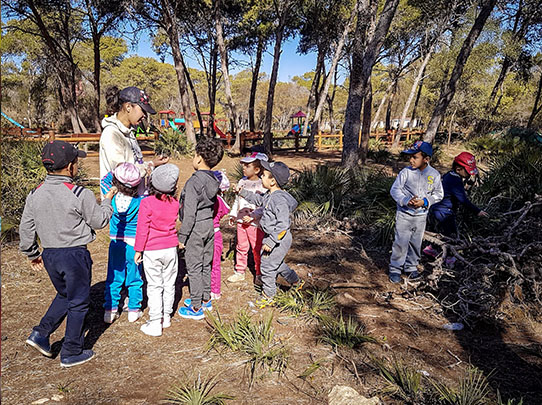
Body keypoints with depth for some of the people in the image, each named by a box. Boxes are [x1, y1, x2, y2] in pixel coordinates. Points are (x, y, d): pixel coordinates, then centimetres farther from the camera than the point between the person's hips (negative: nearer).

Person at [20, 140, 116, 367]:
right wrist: (107, 201, 9)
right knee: (78, 303, 10)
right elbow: (99, 221, -7)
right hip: (74, 255, -6)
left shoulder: (35, 194, 0)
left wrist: (32, 254, 19)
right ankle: (71, 354, 20)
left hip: (49, 255, 6)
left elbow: (25, 229, 6)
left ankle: (41, 333, 20)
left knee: (65, 295, 28)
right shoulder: (80, 194, -19)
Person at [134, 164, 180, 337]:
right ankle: (166, 317, 28)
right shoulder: (175, 203, -5)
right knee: (169, 284, 15)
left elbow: (142, 229, -11)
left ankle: (155, 323, 9)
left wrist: (138, 250, -3)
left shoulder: (147, 202, -15)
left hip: (152, 251, -3)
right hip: (170, 249, 3)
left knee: (154, 286, 5)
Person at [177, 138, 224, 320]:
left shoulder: (194, 182, -21)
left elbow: (189, 213, -21)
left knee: (194, 268, 3)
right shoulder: (213, 179, 3)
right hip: (209, 225, 8)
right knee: (206, 264, 18)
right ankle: (206, 299, 32)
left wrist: (182, 236, -14)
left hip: (196, 228, -8)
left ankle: (196, 308, 12)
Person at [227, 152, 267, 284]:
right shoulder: (242, 182, 9)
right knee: (241, 247, 15)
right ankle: (240, 272, 29)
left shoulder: (261, 185, -12)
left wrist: (252, 216, -24)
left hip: (255, 222, -6)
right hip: (241, 221, 6)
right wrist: (233, 215, 19)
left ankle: (259, 274, 20)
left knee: (257, 249, 4)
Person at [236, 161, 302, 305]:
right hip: (273, 236, 10)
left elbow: (283, 224, -30)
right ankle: (295, 280, 43)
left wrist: (271, 241, -29)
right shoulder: (270, 195, 3)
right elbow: (259, 200, 25)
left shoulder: (280, 200, -27)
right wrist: (243, 192, 19)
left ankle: (268, 295, 22)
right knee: (277, 263, 26)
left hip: (280, 239, -10)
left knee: (267, 266, 3)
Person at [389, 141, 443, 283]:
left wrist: (425, 202, -14)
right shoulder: (406, 172, -10)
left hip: (421, 215, 3)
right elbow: (394, 190, -7)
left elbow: (438, 194, 3)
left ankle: (411, 267, 32)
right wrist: (406, 201, -22)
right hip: (404, 214, -2)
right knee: (401, 242, -2)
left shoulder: (434, 175, -4)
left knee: (416, 243, 14)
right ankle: (395, 269, 13)